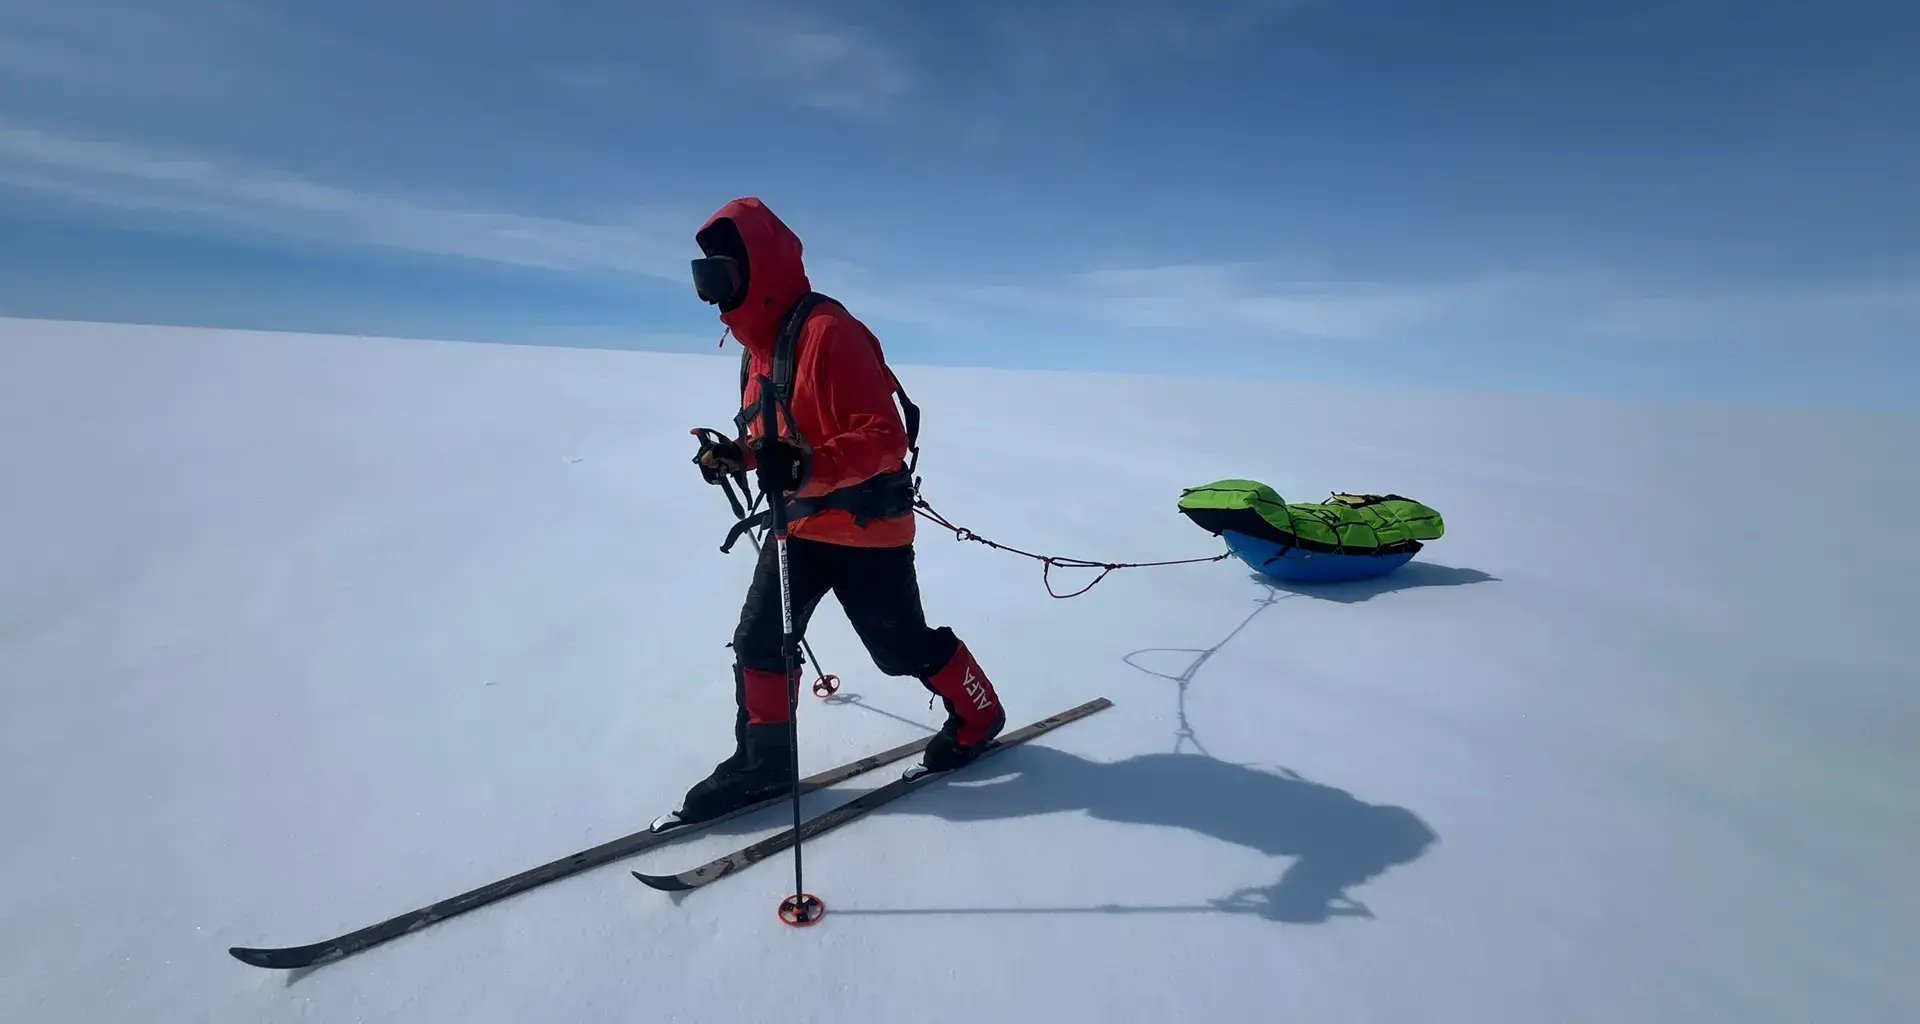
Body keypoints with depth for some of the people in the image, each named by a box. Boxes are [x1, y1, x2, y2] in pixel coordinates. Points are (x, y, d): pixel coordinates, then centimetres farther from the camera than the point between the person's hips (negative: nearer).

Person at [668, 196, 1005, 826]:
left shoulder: (828, 330, -21)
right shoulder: (759, 339, 8)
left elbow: (885, 438, -26)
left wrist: (807, 468, -41)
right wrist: (736, 455, 2)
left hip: (865, 527, -8)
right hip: (798, 524, 8)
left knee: (902, 647, 7)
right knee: (758, 639, 7)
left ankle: (978, 715, 32)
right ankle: (762, 762, 23)